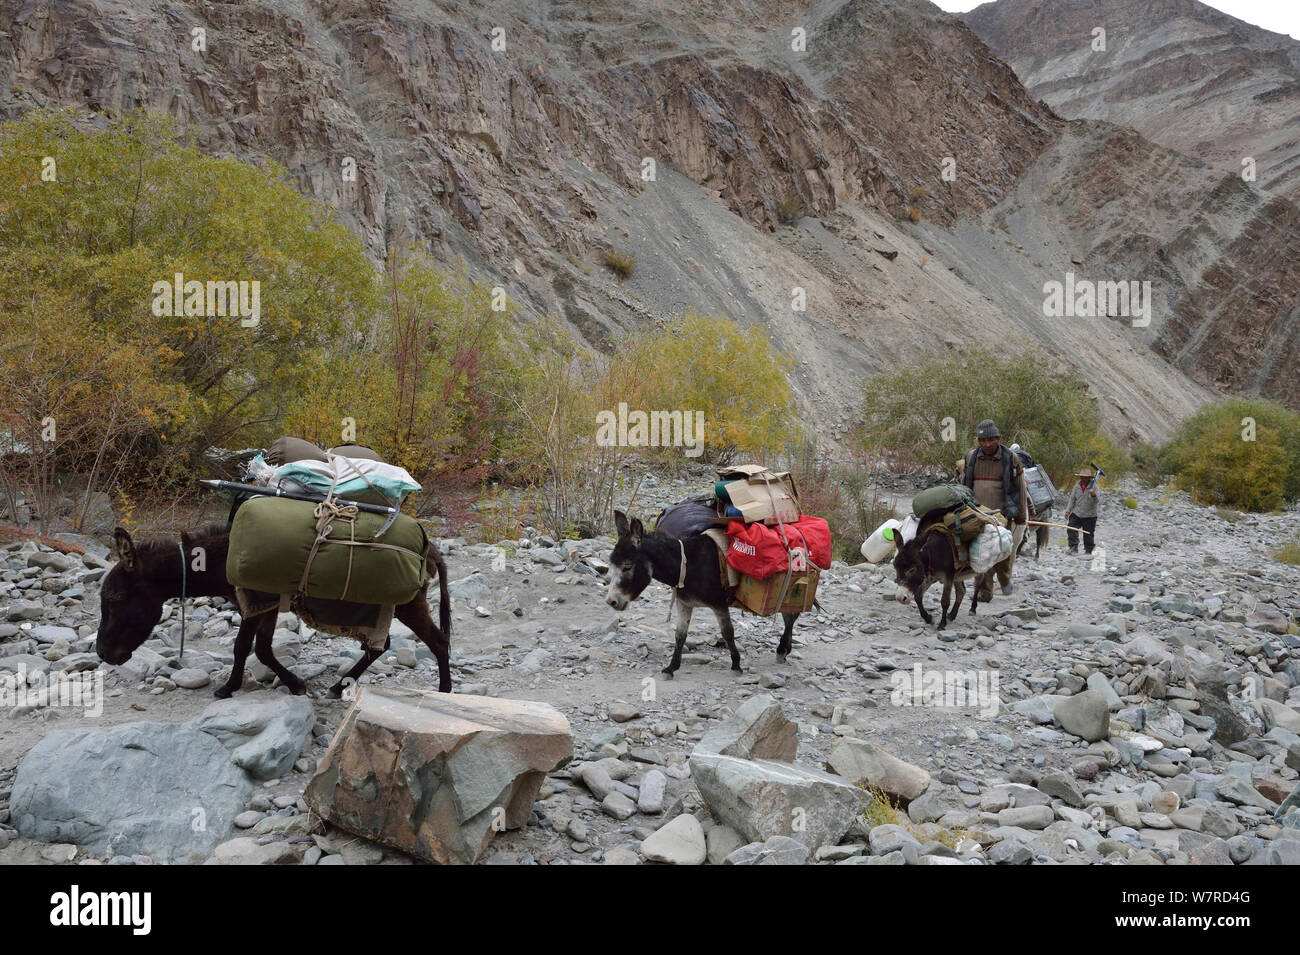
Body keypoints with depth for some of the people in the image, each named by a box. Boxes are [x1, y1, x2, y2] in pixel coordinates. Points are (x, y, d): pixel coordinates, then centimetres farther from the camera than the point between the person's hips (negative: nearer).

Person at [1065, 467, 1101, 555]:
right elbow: (1072, 499, 11)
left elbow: (1097, 501, -18)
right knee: (1071, 529, -13)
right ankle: (1073, 548, -7)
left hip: (1089, 515, -3)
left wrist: (1093, 495, -38)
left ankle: (1088, 551, 19)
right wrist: (1068, 510, 5)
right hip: (1076, 514, 3)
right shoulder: (1077, 486, 2)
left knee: (1089, 535, 5)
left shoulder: (1093, 486, -9)